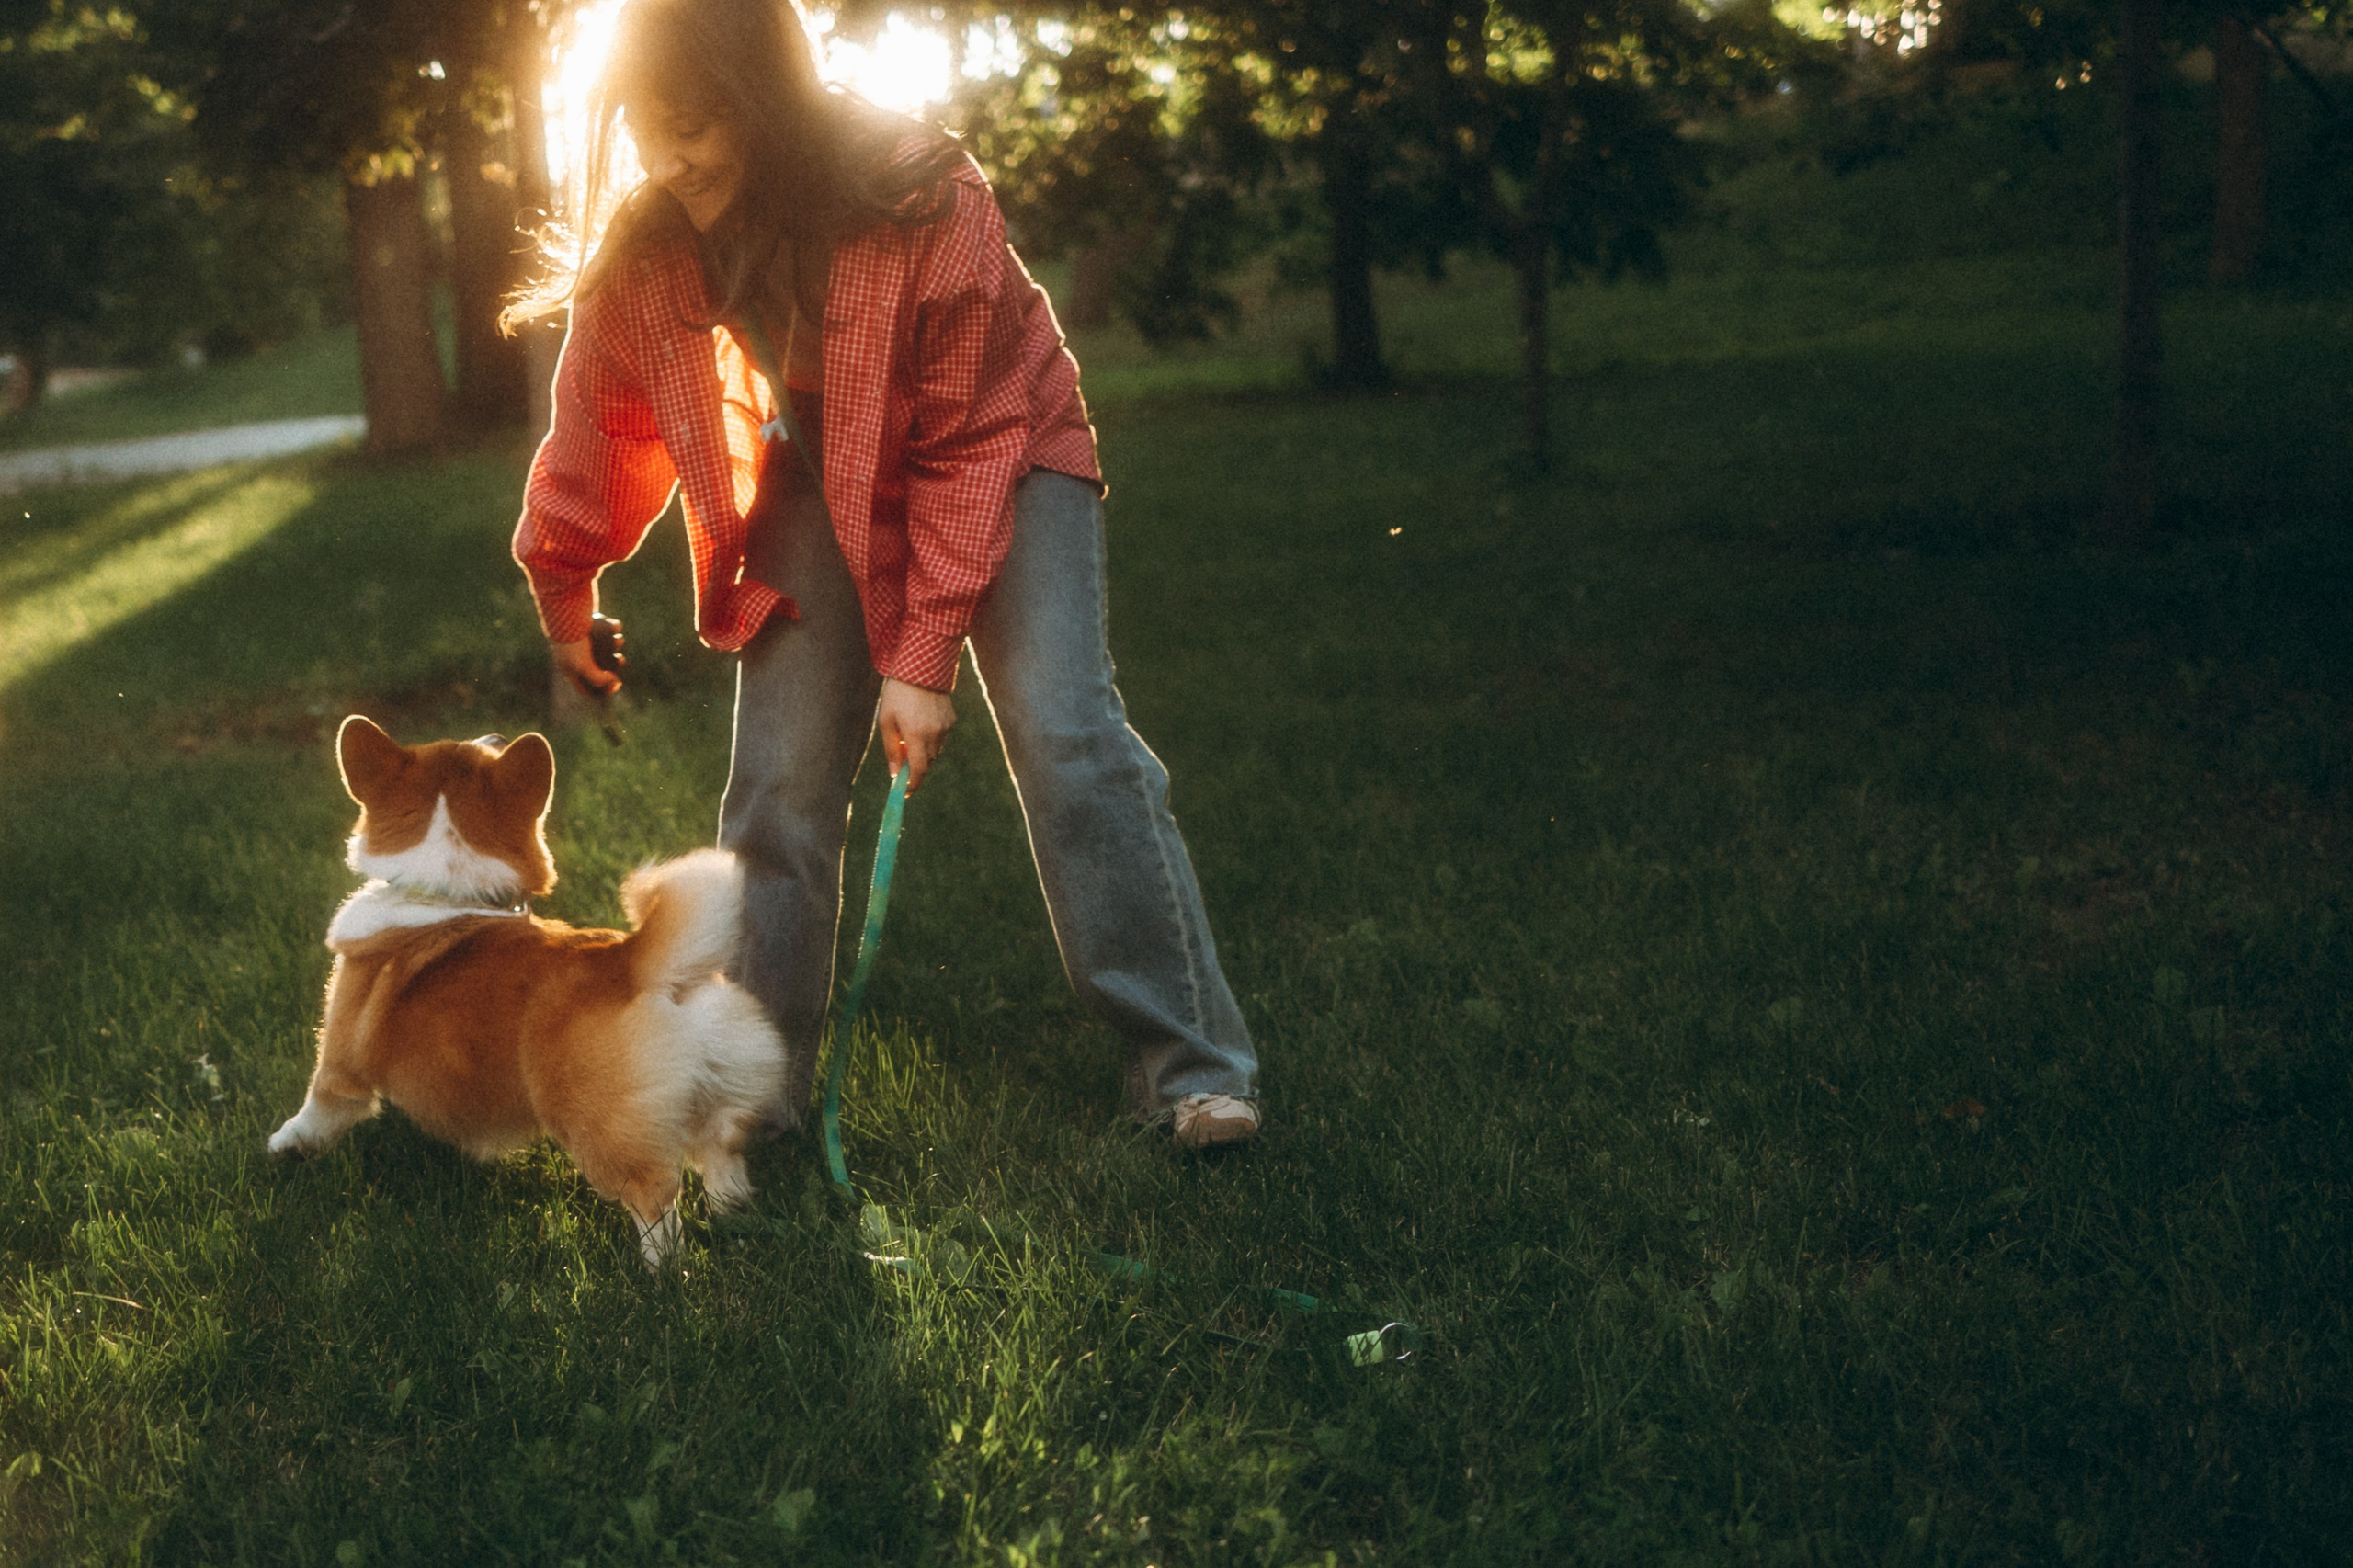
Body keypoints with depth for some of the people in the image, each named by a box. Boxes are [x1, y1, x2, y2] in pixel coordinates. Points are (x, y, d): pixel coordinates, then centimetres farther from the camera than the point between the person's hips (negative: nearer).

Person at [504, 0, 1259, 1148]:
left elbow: (970, 448, -25)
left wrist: (925, 654, -26)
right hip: (816, 485, 4)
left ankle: (1192, 1067, -15)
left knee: (1066, 736, -18)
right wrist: (563, 594, 11)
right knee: (778, 781, -5)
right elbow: (605, 425, 0)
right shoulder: (644, 246, -19)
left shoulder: (924, 200, -32)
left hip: (998, 460, -4)